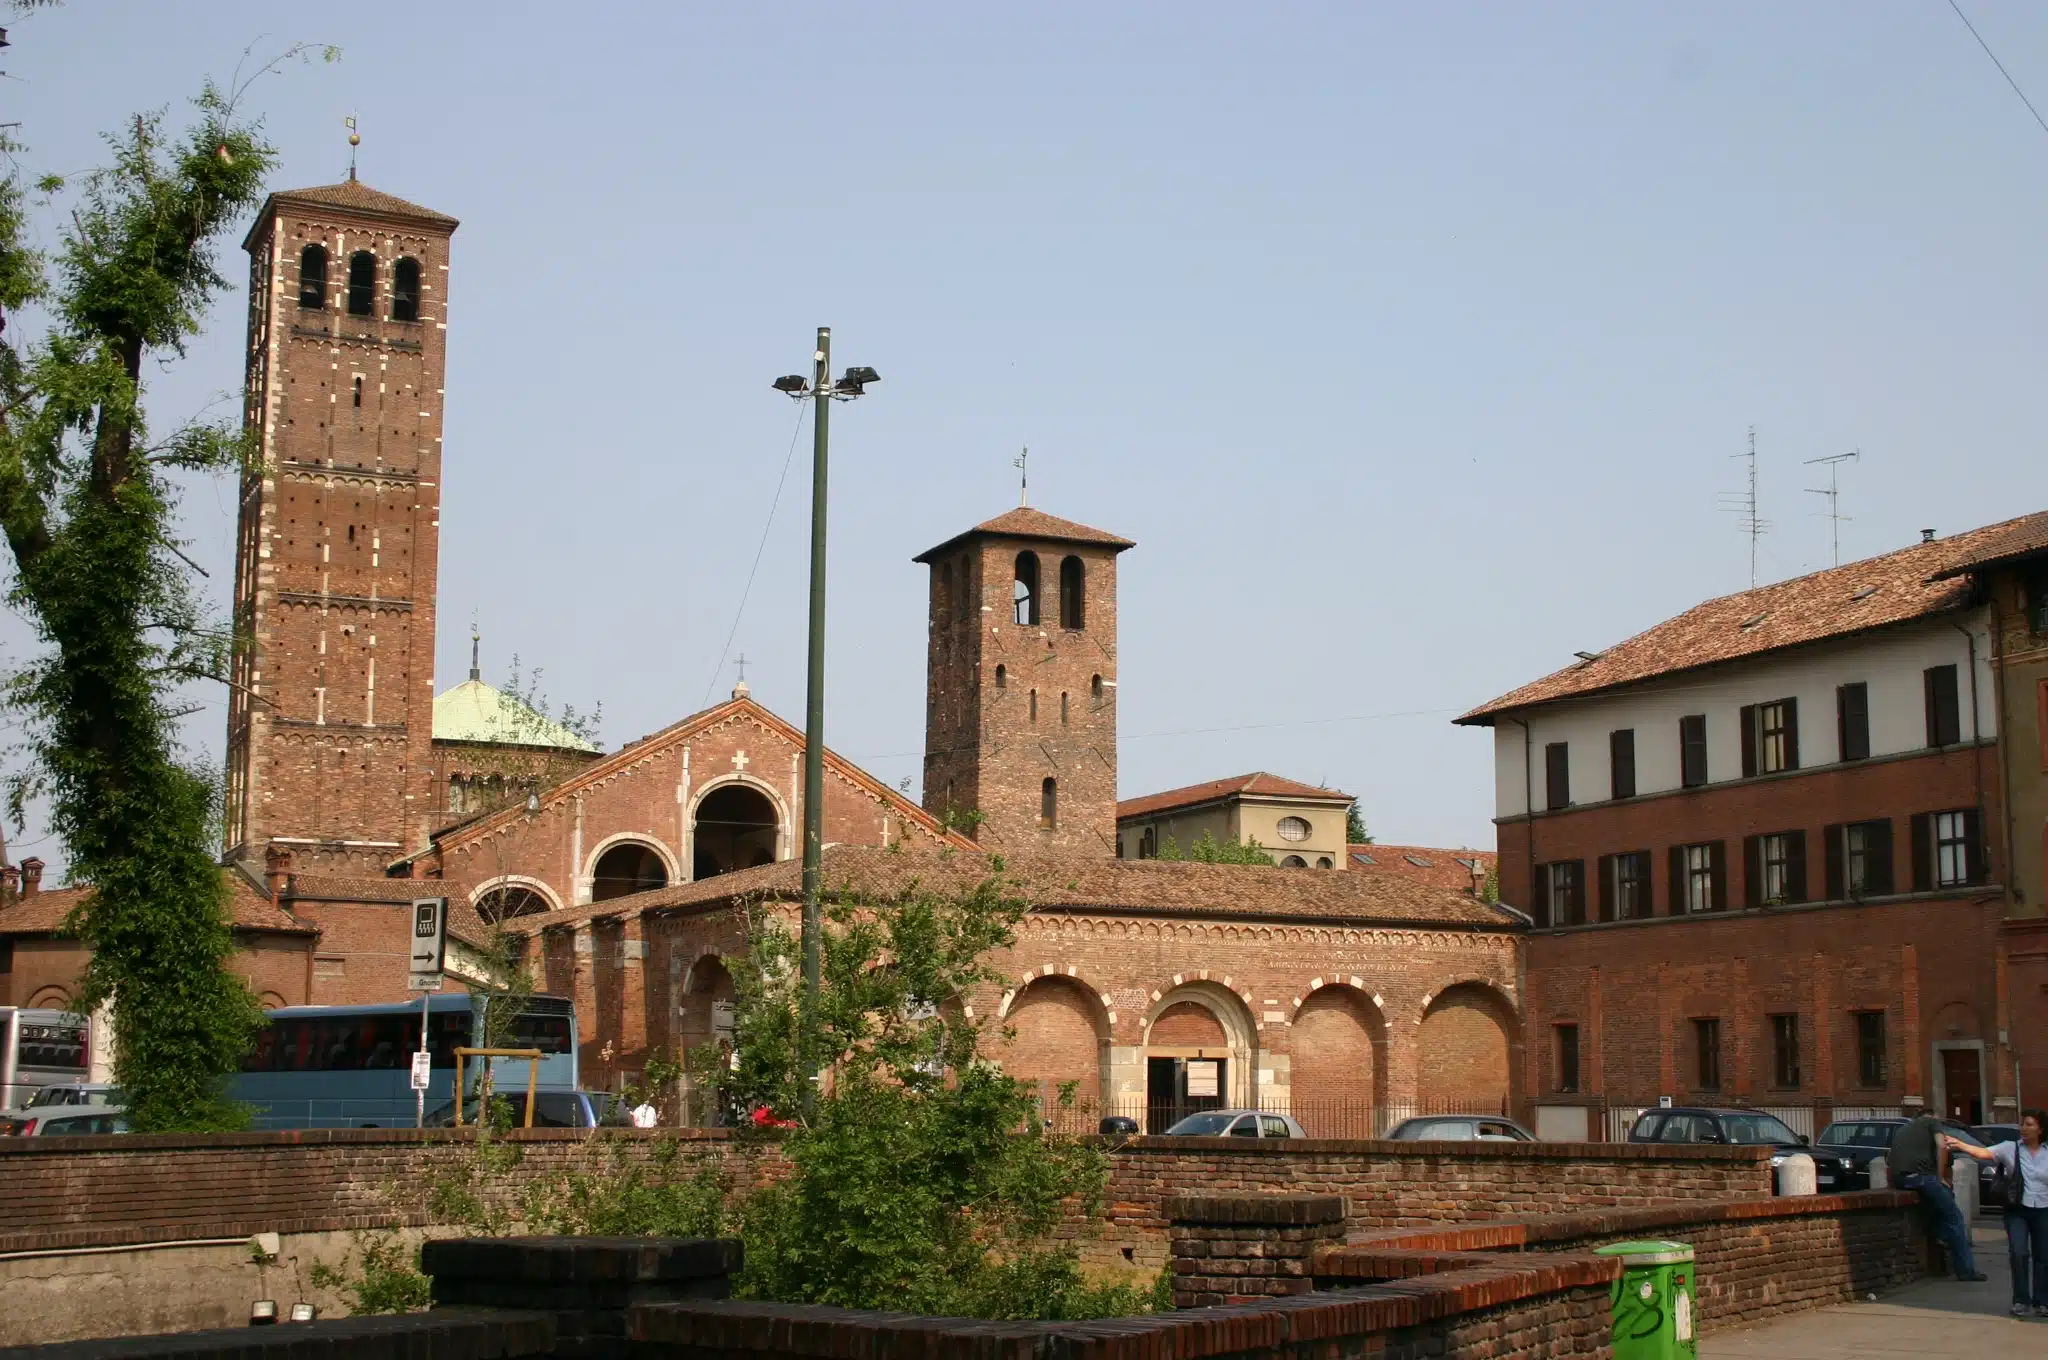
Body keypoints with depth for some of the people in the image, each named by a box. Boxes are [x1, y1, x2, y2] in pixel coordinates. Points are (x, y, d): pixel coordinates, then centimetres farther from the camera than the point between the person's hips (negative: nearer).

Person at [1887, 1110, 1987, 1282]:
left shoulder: (1902, 1131, 32)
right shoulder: (1932, 1122, 15)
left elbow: (1889, 1159, 25)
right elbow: (1941, 1146, -4)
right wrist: (1939, 1177, 1)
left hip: (1899, 1179, 6)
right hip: (1921, 1175, -6)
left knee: (1942, 1213, 26)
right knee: (1954, 1217, 3)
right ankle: (1966, 1270, 0)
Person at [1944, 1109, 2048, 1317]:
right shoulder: (2010, 1149, -1)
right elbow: (1984, 1153, -15)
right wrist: (1961, 1145, -30)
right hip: (2017, 1210, -2)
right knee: (2019, 1254, -13)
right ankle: (2020, 1300, -2)